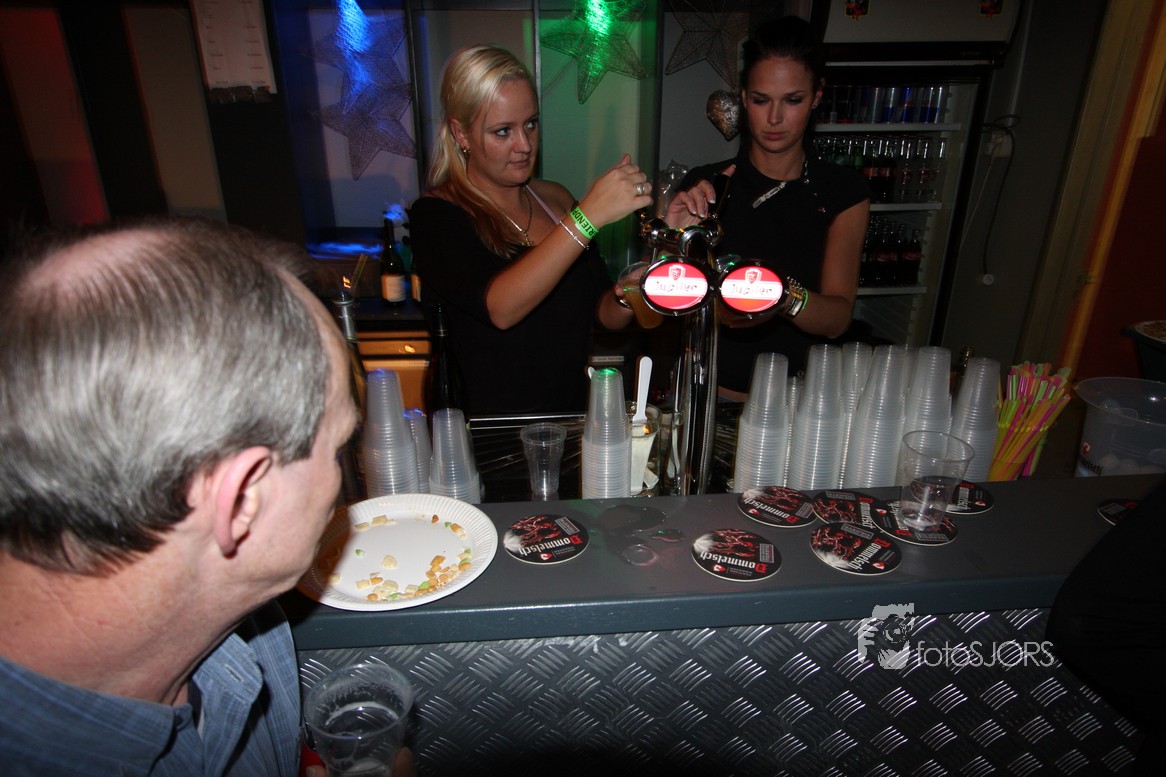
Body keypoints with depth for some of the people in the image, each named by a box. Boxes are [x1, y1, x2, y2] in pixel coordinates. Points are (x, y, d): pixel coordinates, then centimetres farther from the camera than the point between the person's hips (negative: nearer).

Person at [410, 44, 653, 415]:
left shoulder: (557, 199, 8)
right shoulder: (435, 215, -6)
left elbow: (607, 315, 11)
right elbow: (499, 308, -25)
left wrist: (625, 295, -11)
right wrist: (588, 216, -28)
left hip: (576, 413, 5)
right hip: (493, 425, -5)